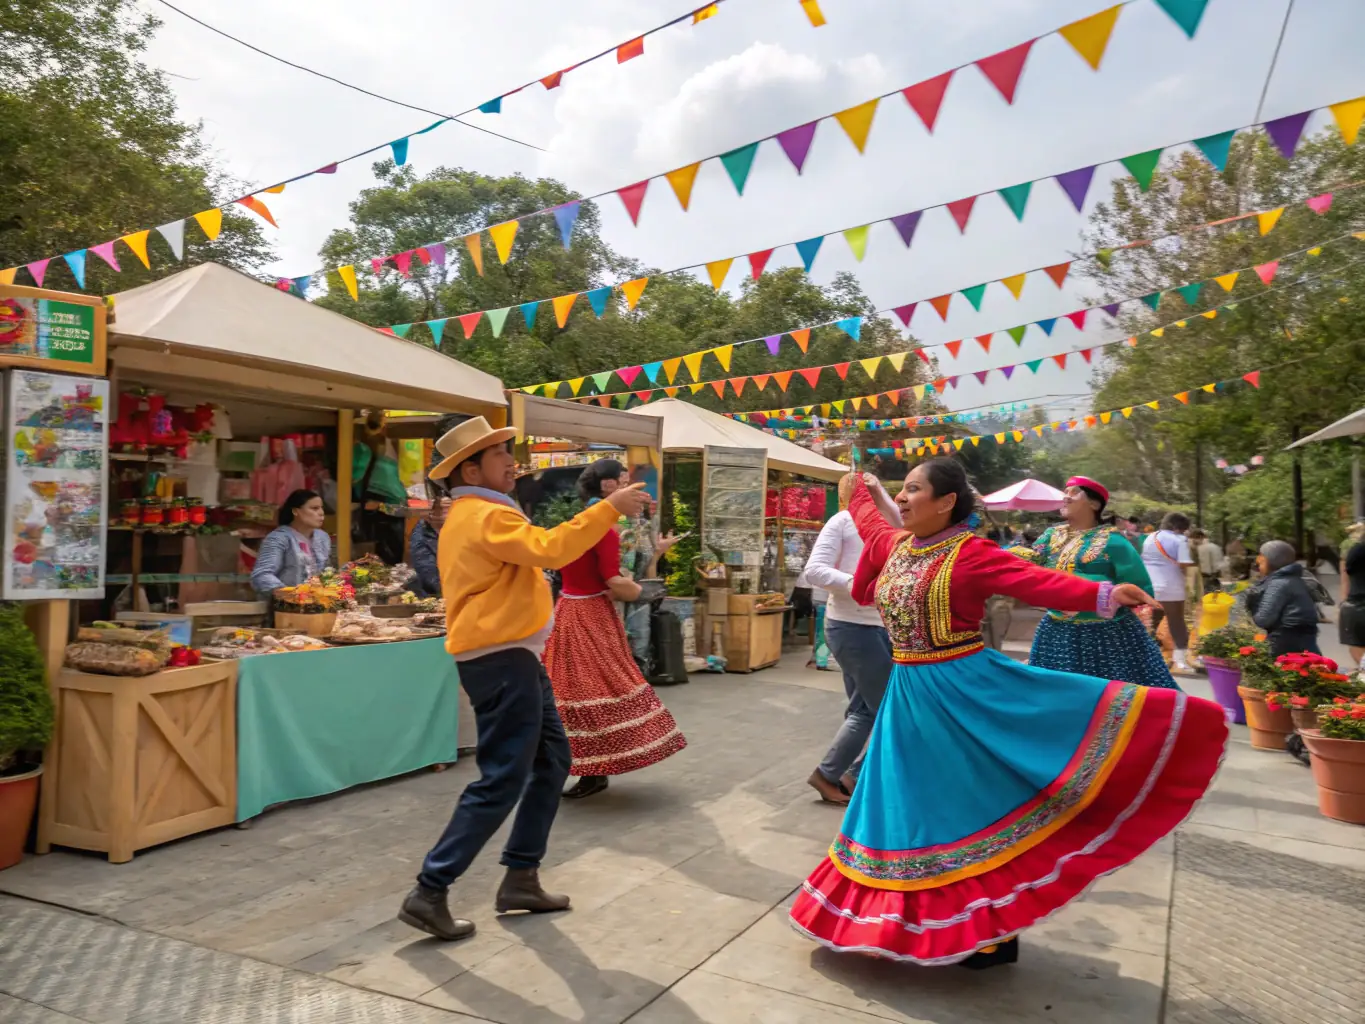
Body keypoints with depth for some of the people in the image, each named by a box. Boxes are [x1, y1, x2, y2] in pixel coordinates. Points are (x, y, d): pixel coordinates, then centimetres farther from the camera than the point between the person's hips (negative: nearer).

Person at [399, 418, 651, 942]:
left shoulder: (469, 514, 18)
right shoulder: (486, 515, -16)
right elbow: (550, 549, -29)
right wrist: (610, 507, -26)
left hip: (510, 658, 11)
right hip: (503, 663, -11)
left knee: (551, 762, 15)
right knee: (501, 781, -6)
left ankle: (521, 878, 22)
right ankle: (428, 894, 3)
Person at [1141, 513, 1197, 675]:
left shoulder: (1150, 538, 10)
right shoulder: (1180, 540, -10)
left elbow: (1143, 560, 15)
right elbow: (1184, 564, -18)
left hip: (1148, 588, 6)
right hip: (1171, 589, -6)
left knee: (1148, 625, 15)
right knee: (1177, 624, 2)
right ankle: (1179, 662, 1)